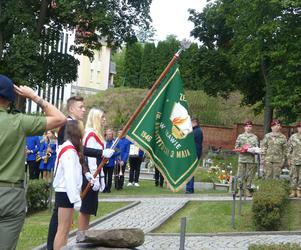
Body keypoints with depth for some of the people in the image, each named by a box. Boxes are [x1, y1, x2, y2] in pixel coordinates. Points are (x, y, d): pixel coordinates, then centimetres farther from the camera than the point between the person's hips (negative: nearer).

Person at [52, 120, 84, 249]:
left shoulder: (70, 148, 14)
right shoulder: (69, 150, -18)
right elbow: (69, 177, -24)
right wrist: (76, 199, -25)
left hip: (67, 193, 10)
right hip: (65, 193, -10)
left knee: (67, 227, 14)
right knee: (63, 229, -6)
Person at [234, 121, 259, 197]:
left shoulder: (255, 137, 13)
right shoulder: (240, 136, 12)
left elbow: (257, 147, 8)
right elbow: (236, 146, 9)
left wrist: (252, 148, -13)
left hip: (252, 158, 1)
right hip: (242, 158, -1)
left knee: (250, 176, 1)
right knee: (241, 175, -3)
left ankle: (247, 189, 7)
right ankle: (240, 190, 2)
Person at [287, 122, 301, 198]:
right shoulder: (293, 137, 4)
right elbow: (289, 149, 5)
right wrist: (289, 159, 1)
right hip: (294, 160, 0)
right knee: (293, 176, 1)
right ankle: (293, 191, 8)